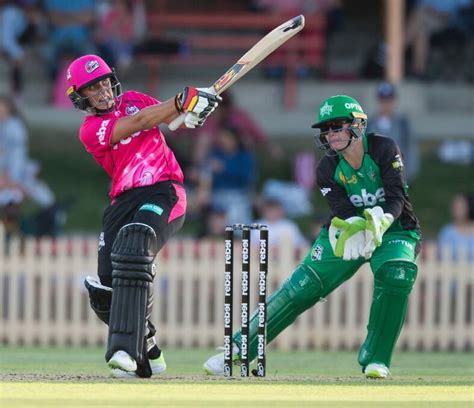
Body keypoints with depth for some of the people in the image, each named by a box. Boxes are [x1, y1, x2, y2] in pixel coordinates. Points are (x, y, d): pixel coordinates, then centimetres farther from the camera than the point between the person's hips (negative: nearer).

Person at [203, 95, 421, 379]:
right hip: (350, 230, 2)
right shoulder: (328, 170, -9)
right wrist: (358, 228, -43)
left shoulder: (384, 150, -15)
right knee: (302, 287, -10)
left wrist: (379, 223, -44)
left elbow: (397, 197, -23)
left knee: (396, 275, -33)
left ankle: (375, 359, -19)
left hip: (394, 229, -2)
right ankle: (239, 349, -5)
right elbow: (346, 213, -19)